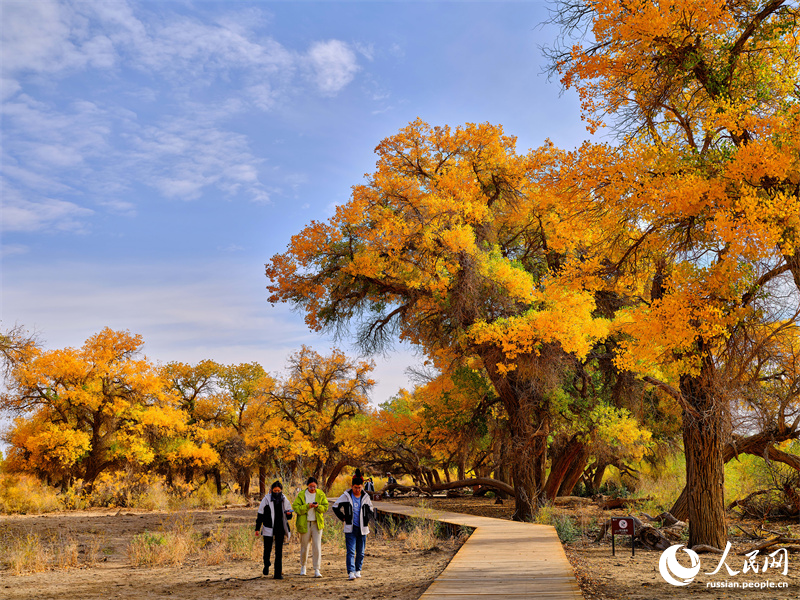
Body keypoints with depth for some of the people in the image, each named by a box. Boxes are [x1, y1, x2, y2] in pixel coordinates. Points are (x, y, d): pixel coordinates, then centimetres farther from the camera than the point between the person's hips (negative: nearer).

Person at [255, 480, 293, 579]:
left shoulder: (284, 500, 5)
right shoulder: (266, 499, -3)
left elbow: (289, 517, 13)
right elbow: (260, 515, 1)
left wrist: (288, 514, -11)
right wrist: (257, 528, 0)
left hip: (280, 529, 2)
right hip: (268, 529, -2)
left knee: (279, 551, 1)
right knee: (267, 549, 5)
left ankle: (278, 573, 5)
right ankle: (266, 566, 35)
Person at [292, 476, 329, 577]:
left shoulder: (321, 494, 4)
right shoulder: (301, 495, 0)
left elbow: (325, 507, 4)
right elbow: (296, 507, -7)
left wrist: (318, 506, -15)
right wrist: (307, 506, -20)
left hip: (317, 523, 0)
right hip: (304, 523, 0)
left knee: (317, 546, -7)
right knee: (304, 546, 9)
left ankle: (317, 570, -4)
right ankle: (303, 566, 30)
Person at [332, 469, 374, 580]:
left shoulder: (366, 497, 5)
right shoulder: (346, 496, -4)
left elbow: (370, 510, 21)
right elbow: (335, 507, 6)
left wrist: (367, 520, 7)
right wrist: (343, 518, 1)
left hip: (362, 529, 3)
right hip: (350, 528, -3)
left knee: (360, 552, 9)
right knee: (351, 551, -11)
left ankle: (358, 570, 24)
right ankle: (351, 572, -16)